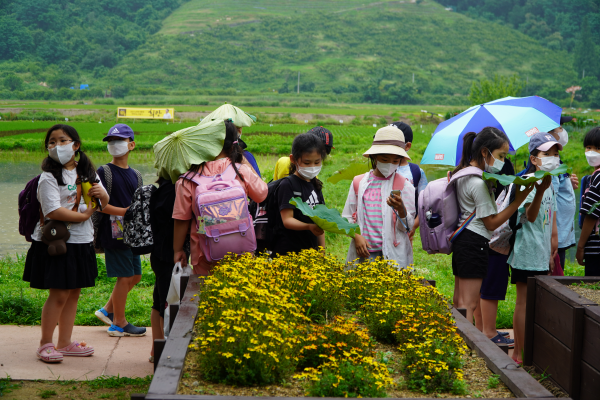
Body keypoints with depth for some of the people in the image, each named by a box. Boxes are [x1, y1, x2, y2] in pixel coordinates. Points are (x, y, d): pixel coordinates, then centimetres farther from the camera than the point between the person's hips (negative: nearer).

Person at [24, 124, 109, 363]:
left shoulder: (86, 172, 11)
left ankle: (65, 343, 19)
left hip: (82, 243, 6)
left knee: (74, 293, 10)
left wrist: (101, 194, -8)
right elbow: (53, 211, -21)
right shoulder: (49, 177, -10)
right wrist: (85, 214, -13)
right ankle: (46, 344, 6)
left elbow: (104, 202, 16)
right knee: (59, 294, -6)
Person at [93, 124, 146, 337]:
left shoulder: (135, 175, 14)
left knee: (135, 275, 12)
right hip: (113, 232, -7)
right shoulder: (104, 172, -6)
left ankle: (108, 310, 28)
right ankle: (119, 323, 9)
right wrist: (123, 211, -20)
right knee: (125, 277, -4)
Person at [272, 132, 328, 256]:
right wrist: (309, 226, -32)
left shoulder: (315, 185, 15)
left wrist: (322, 249, 14)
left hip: (312, 249, 7)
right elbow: (287, 220, -16)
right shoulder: (288, 184, -7)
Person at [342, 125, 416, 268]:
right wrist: (356, 236, -6)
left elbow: (407, 227, -1)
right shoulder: (359, 183, 8)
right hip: (363, 252, 2)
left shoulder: (404, 186, 2)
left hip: (393, 254, -1)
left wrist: (401, 209, -20)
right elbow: (347, 216, 12)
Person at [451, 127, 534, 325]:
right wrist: (519, 199, -17)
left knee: (459, 302, 15)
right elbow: (492, 222, -14)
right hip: (475, 242, -10)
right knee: (470, 305, -8)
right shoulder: (479, 183, -19)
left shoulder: (463, 173, 10)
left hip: (461, 240, 10)